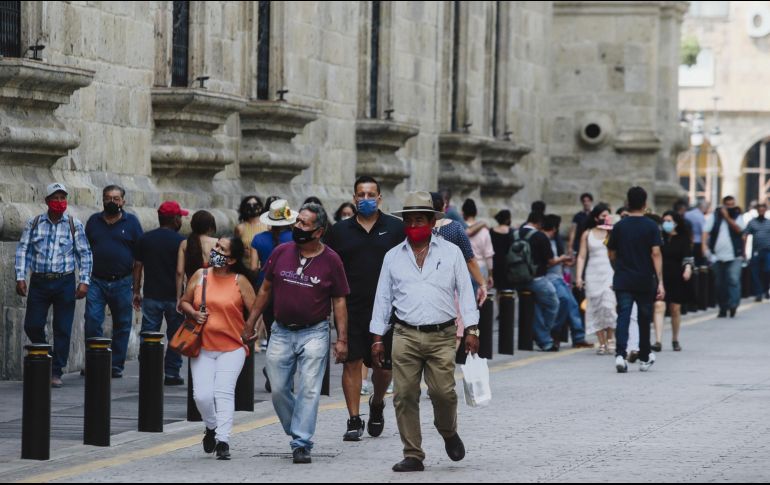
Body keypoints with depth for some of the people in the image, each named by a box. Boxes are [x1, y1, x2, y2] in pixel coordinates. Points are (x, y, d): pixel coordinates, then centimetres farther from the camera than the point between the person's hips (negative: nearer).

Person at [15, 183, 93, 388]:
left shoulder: (74, 225, 3)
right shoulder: (34, 224, 5)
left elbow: (85, 254, 5)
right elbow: (23, 250, 5)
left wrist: (84, 281, -3)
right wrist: (20, 277, -4)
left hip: (65, 282, -1)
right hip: (39, 281, 1)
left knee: (63, 330, -2)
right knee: (32, 325, -1)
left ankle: (56, 372, 5)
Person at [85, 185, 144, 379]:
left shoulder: (131, 222, 4)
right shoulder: (94, 221, 10)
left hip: (122, 283, -1)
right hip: (97, 281, 1)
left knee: (122, 326, 4)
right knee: (92, 321, -10)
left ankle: (116, 365, 14)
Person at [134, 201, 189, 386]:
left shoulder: (145, 239, 5)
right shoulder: (180, 241, -6)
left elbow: (138, 266, 5)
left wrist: (136, 291, 11)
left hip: (151, 295, 2)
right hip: (174, 296, -2)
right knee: (175, 336, 9)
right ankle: (171, 374, 9)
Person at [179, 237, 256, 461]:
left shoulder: (240, 281, -2)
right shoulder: (200, 276, 6)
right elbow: (184, 302, 15)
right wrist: (194, 314, -3)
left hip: (232, 348, -3)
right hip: (203, 347, 3)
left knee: (224, 392, -14)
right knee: (202, 395, -6)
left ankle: (223, 441, -12)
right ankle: (211, 427, 24)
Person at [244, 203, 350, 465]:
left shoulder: (331, 260, -4)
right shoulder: (281, 252, 3)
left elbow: (339, 301, -1)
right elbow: (266, 288, 13)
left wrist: (342, 339, -6)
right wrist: (252, 321, 11)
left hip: (314, 333, -3)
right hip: (281, 332, 3)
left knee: (308, 390, -7)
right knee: (278, 389, 5)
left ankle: (301, 444, -5)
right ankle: (299, 432, 24)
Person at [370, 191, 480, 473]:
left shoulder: (451, 253, 7)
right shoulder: (393, 257, 12)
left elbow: (465, 291, 6)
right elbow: (383, 298, 14)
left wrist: (471, 330, -3)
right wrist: (378, 338, 10)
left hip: (442, 336, -2)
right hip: (405, 336, 2)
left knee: (443, 392, -10)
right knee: (405, 396, -4)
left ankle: (449, 433, 22)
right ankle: (413, 456, 4)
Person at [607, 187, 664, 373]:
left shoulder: (619, 226, 2)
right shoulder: (651, 226, -5)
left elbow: (612, 255, 8)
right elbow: (656, 254, -12)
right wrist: (660, 282, -13)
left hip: (623, 281, 1)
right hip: (645, 281, 0)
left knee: (623, 317, -5)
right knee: (644, 319, 13)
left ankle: (620, 354, -24)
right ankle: (644, 358, 25)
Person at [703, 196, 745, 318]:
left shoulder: (738, 216, 7)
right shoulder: (715, 216, 7)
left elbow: (739, 229, -9)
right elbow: (706, 231, 0)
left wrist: (728, 218, -10)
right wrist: (705, 245, -14)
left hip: (734, 256, -2)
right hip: (717, 256, 2)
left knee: (734, 280, -15)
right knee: (720, 283, 7)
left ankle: (733, 305, -15)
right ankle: (723, 308, 15)